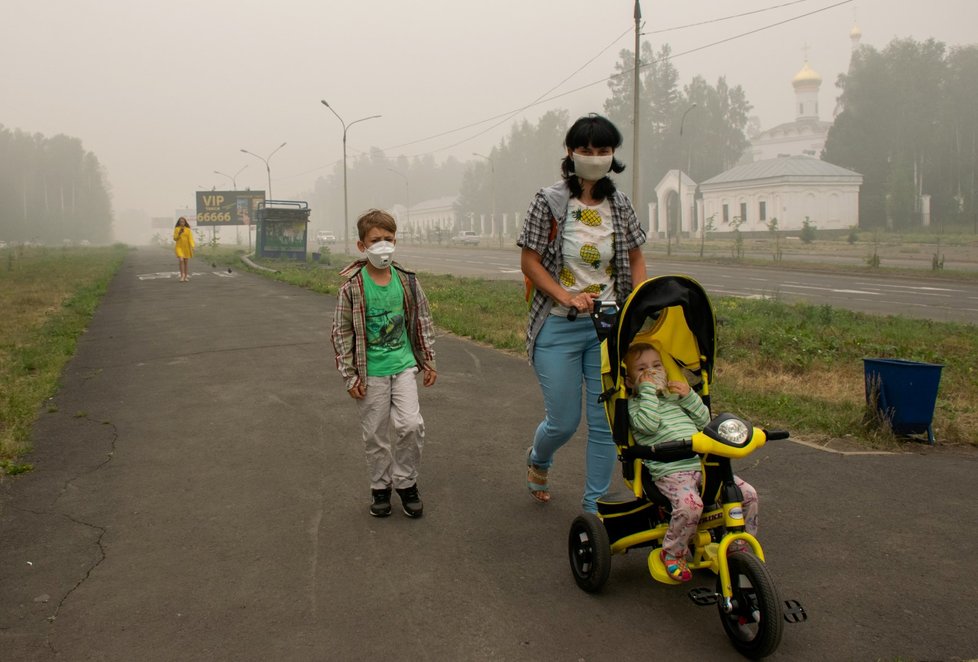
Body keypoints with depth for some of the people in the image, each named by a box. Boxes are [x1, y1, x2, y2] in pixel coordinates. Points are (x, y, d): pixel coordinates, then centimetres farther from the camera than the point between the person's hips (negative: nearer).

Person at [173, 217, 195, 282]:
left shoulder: (188, 230, 0)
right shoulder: (176, 229, -1)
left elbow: (190, 238, -4)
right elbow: (175, 238, -1)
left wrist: (192, 247, -15)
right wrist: (179, 233, -17)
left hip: (186, 247, 1)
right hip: (179, 247, -1)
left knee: (186, 261, 6)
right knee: (181, 260, -16)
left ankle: (186, 276, 14)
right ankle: (182, 276, -7)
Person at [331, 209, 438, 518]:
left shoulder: (407, 281, -1)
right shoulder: (352, 287, -11)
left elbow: (422, 321, 10)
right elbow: (342, 332, -5)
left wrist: (428, 362, 12)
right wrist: (350, 376, -6)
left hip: (403, 365, 2)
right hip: (371, 372, -2)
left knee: (411, 424, -9)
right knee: (375, 435, 8)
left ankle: (406, 482, 13)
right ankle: (381, 487, 28)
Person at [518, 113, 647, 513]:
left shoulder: (619, 205, 4)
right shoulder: (550, 202, -7)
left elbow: (635, 260, 14)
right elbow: (529, 261, -6)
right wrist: (568, 297, -17)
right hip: (558, 328, -3)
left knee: (606, 421, 4)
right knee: (564, 422, 4)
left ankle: (595, 506, 21)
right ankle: (537, 460, 40)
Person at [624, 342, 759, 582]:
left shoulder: (675, 396, 25)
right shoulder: (635, 404, 7)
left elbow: (704, 421, 19)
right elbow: (648, 424, -14)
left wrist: (689, 397, 6)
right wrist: (648, 390, -8)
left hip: (703, 465, 6)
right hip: (669, 472, -6)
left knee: (748, 494, -3)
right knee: (690, 505, -34)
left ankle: (738, 549, 14)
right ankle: (672, 553, -9)